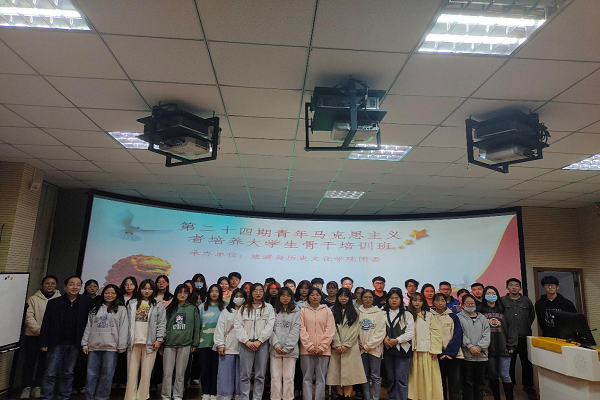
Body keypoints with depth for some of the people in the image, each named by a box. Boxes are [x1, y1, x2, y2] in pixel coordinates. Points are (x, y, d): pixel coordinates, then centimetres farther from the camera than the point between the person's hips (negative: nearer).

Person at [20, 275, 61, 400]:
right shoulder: (34, 299, -1)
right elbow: (29, 317, -7)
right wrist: (40, 330, -16)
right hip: (32, 336, -1)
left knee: (43, 362, 9)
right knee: (30, 362, 6)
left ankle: (38, 386, 21)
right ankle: (27, 387, 19)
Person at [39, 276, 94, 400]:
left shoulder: (87, 301, 0)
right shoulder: (54, 302, -1)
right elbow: (46, 324, -1)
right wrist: (43, 343, -6)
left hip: (74, 345, 1)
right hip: (56, 343, -1)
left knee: (68, 374, 11)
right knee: (50, 374, 3)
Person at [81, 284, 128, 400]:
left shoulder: (121, 309, 2)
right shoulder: (95, 309, 15)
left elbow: (124, 328, -3)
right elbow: (88, 327, 15)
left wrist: (121, 346, -9)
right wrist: (85, 343, 8)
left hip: (111, 347, -3)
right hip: (94, 346, 3)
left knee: (106, 375, 4)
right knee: (91, 374, 6)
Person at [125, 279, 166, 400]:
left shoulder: (158, 305, 4)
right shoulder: (132, 303, 12)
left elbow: (162, 323, 0)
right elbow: (128, 322, 10)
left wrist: (159, 339, -9)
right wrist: (126, 340, 4)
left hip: (150, 342, -2)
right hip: (134, 341, 2)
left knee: (146, 372, 0)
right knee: (132, 372, 4)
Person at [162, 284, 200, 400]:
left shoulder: (193, 308, 2)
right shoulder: (170, 308, 6)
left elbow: (197, 327, 3)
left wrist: (195, 343, 1)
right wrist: (161, 342, 4)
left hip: (185, 344, -1)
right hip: (169, 343, 1)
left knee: (180, 373, 7)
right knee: (167, 372, 4)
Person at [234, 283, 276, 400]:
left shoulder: (269, 307, 6)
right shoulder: (244, 308, 8)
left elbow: (270, 326, -3)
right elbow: (238, 326, 1)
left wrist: (259, 341, -11)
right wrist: (247, 341, -9)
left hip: (262, 343, 0)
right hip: (246, 343, 0)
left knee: (260, 375, 5)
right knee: (244, 375, 1)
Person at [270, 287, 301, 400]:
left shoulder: (296, 312, 4)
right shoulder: (274, 312, 11)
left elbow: (295, 331, -3)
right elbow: (271, 329, 4)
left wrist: (286, 347, -10)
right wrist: (276, 345, -9)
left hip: (290, 350, -2)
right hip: (275, 349, 2)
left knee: (288, 378, 1)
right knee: (275, 377, 3)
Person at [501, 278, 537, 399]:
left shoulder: (526, 300, 9)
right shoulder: (502, 301, 0)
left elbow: (532, 316, 18)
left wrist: (526, 327, 14)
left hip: (525, 336, 2)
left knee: (527, 362, 8)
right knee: (510, 363, 6)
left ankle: (528, 386, 22)